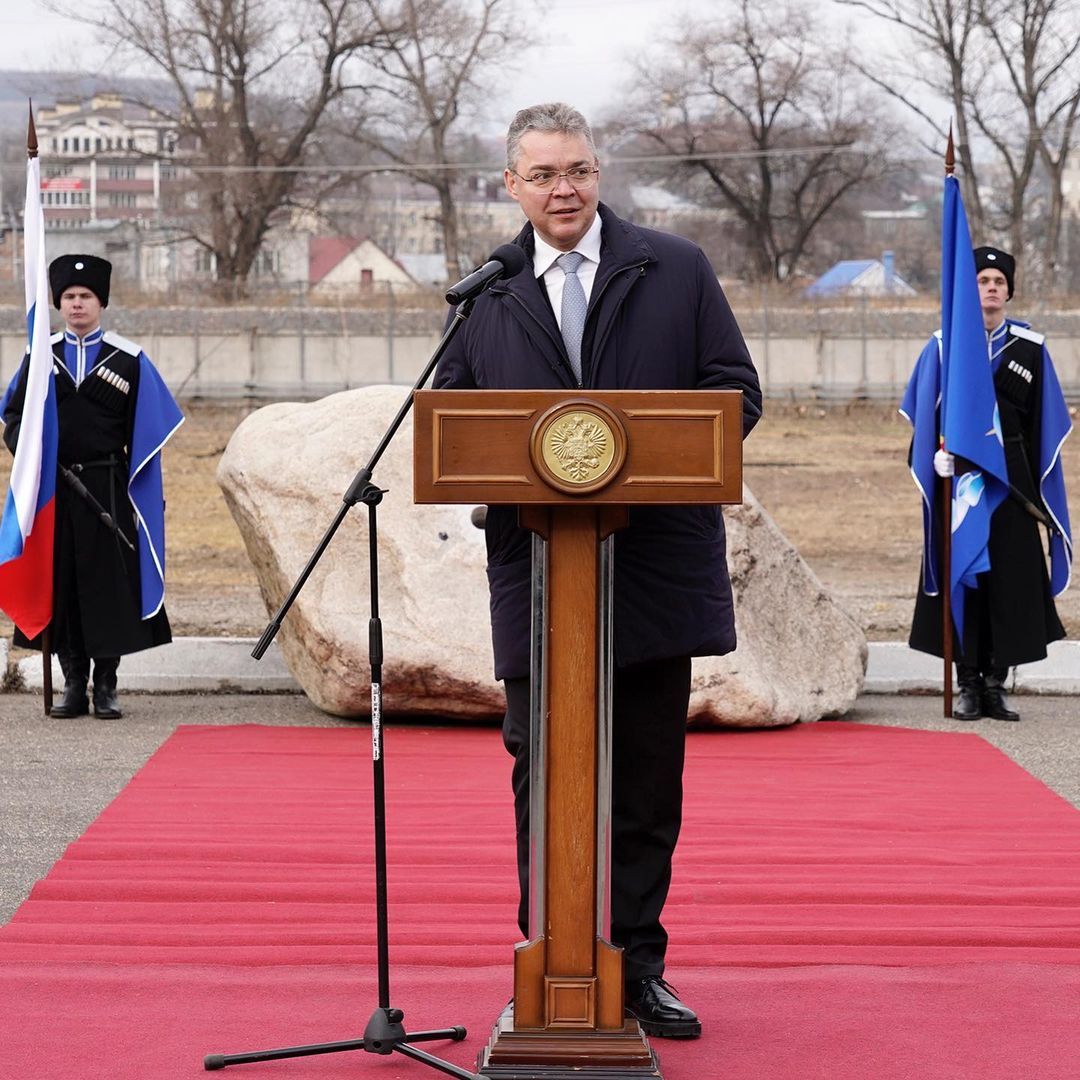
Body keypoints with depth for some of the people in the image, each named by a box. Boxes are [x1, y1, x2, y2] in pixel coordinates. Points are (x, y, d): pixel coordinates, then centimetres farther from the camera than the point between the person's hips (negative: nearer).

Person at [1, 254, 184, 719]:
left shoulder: (129, 360, 4)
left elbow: (144, 435, 4)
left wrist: (144, 498, -2)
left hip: (107, 491, -2)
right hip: (52, 490, 2)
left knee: (109, 584, -3)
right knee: (60, 583, 2)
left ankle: (106, 686, 5)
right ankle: (74, 685, 10)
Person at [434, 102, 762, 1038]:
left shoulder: (677, 270, 7)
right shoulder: (485, 296, 9)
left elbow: (736, 393, 5)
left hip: (656, 565, 0)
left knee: (647, 782, 5)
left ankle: (637, 966, 15)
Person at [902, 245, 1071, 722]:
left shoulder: (1031, 348, 6)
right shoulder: (944, 346, 3)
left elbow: (1045, 424, 7)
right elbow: (924, 414, 3)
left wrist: (1037, 487, 2)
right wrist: (936, 454, -14)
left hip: (1011, 480, 1)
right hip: (959, 474, -1)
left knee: (1010, 577, 0)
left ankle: (996, 682, 8)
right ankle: (967, 684, 6)